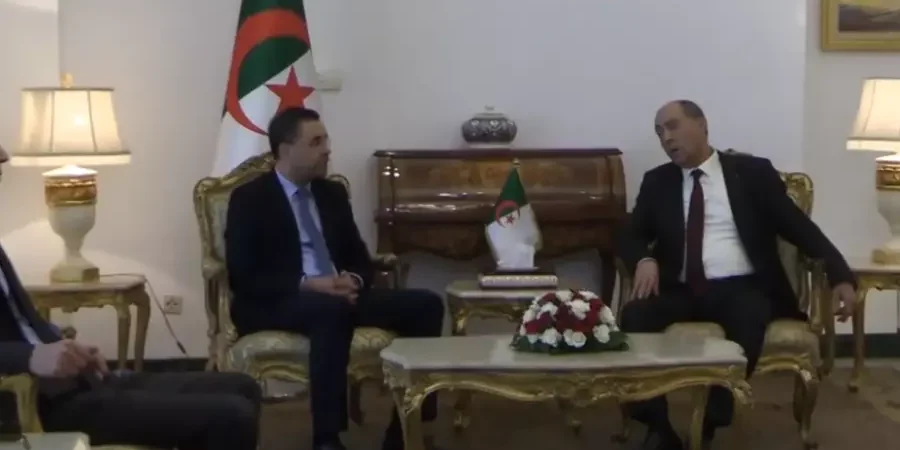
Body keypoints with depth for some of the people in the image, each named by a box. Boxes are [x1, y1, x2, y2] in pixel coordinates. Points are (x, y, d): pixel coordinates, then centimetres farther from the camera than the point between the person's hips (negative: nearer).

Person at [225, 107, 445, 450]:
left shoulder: (333, 194, 16)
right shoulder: (249, 199, -2)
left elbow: (360, 258, 17)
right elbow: (243, 278, -11)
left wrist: (353, 280, -8)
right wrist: (307, 284, -23)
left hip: (336, 295, 6)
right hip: (274, 305, -6)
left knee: (425, 304, -14)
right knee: (331, 310, -40)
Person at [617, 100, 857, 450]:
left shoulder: (752, 172, 7)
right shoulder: (657, 182, 15)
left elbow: (799, 226, 4)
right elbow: (630, 236, 11)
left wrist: (840, 275, -10)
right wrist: (644, 259, -14)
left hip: (742, 289, -2)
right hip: (681, 291, 2)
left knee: (749, 319, -36)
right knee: (634, 316, -28)